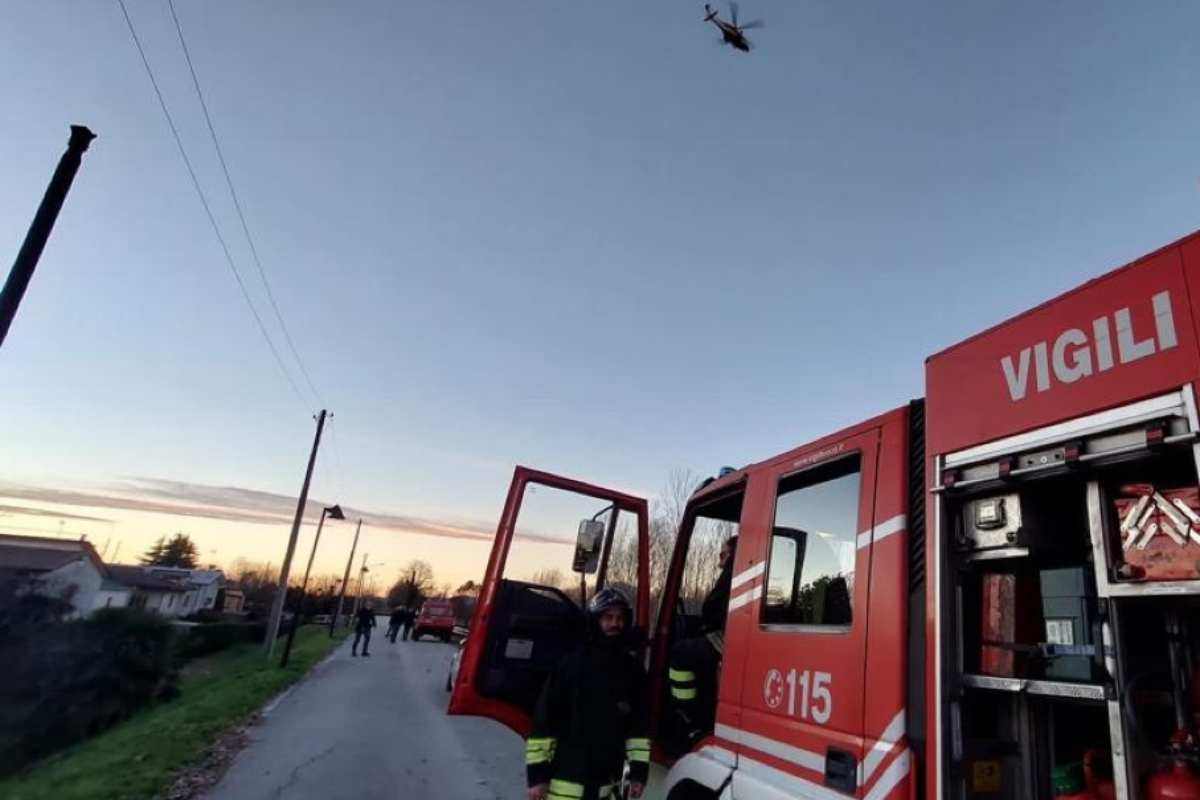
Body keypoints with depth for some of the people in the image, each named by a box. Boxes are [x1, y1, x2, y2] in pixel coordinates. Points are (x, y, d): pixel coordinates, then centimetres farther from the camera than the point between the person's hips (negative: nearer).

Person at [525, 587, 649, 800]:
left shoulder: (632, 669, 2)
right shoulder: (571, 664, -10)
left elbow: (639, 723, 9)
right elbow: (544, 719, -8)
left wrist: (639, 768, 5)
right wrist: (537, 772, -8)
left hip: (607, 778, 4)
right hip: (566, 776, -4)